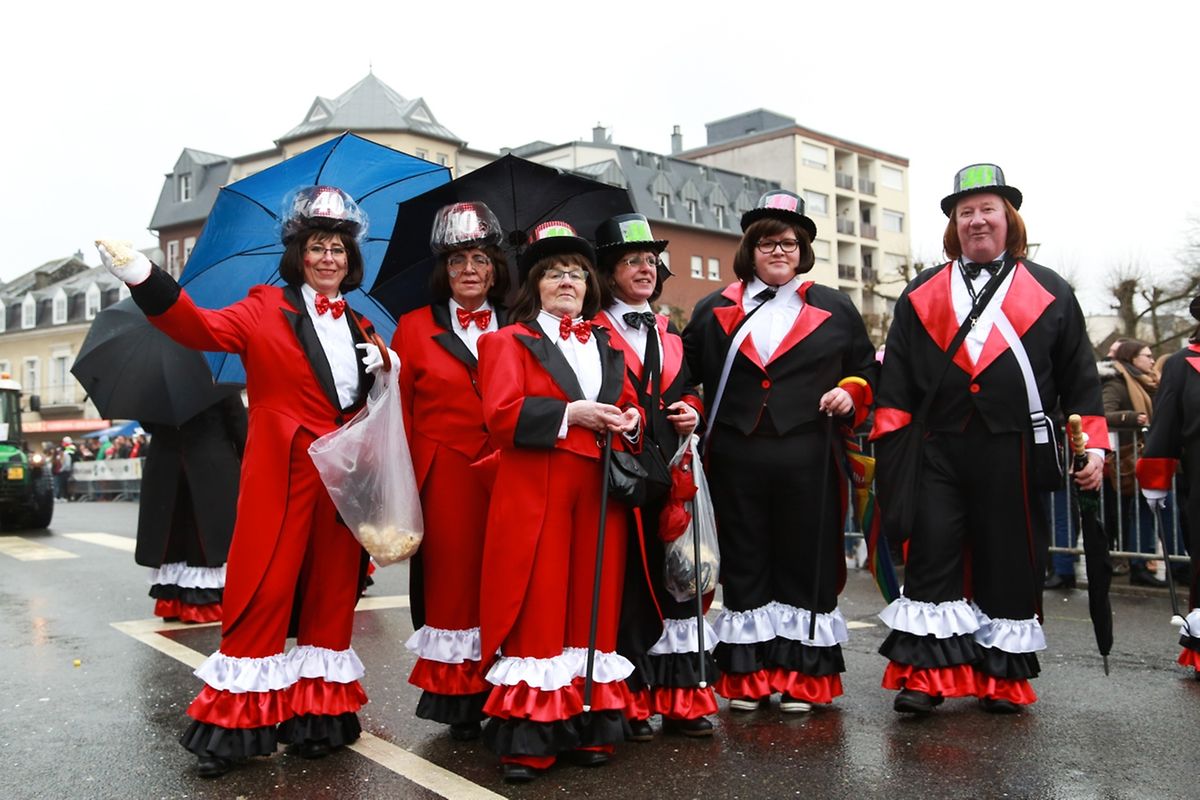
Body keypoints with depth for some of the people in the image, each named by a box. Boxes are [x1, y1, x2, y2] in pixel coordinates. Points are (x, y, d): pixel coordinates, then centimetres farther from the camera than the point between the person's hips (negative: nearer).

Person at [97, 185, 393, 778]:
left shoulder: (359, 328, 18)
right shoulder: (266, 312, 3)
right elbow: (204, 329, -15)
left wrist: (385, 376, -1)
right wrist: (147, 282, -30)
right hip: (283, 477, -4)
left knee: (331, 593, 9)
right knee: (263, 594, -5)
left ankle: (320, 712, 20)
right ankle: (235, 722, 6)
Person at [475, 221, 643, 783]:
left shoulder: (606, 346, 20)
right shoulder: (509, 341, 4)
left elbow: (628, 404, 20)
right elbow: (501, 415, -9)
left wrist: (631, 420, -3)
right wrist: (570, 413, -16)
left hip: (599, 495, 5)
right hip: (534, 497, -5)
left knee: (594, 606, 7)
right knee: (538, 610, -5)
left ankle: (590, 727, 16)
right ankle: (527, 739, 2)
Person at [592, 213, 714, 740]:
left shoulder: (669, 334, 19)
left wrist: (691, 412, 4)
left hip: (669, 470, 6)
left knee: (674, 575, 7)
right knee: (622, 581, 0)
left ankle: (681, 699, 16)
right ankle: (629, 702, 12)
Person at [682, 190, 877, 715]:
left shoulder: (833, 309, 11)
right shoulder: (714, 311, 12)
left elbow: (866, 368, 15)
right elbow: (689, 374, 15)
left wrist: (850, 393, -4)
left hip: (807, 459, -1)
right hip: (736, 459, 1)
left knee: (806, 563, 3)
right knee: (744, 565, 6)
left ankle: (802, 677, 16)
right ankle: (746, 676, 17)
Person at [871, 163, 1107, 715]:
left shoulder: (1050, 293, 11)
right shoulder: (921, 295, 11)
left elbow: (1080, 378, 10)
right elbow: (896, 379, 8)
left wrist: (1091, 445, 3)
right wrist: (890, 443, 1)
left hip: (1014, 456, 0)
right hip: (938, 452, 0)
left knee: (1009, 563, 6)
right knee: (930, 554, -3)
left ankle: (1005, 677, 21)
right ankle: (927, 673, 7)